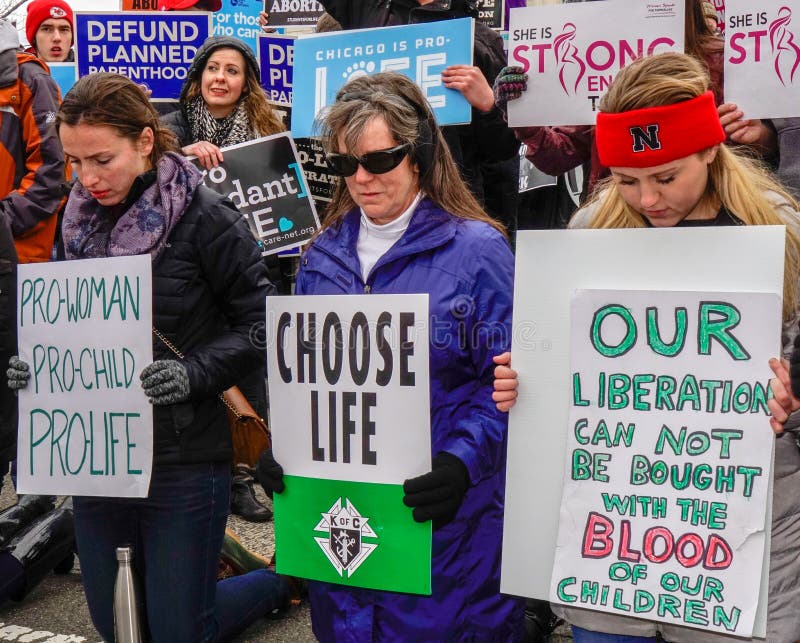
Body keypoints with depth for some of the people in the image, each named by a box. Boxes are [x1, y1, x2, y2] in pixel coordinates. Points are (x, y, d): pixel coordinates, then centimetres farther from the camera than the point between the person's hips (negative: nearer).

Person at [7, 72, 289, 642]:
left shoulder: (204, 217, -13)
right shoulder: (81, 219, 4)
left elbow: (262, 323, -10)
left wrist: (193, 373, -23)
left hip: (183, 458, -6)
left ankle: (285, 574, 30)